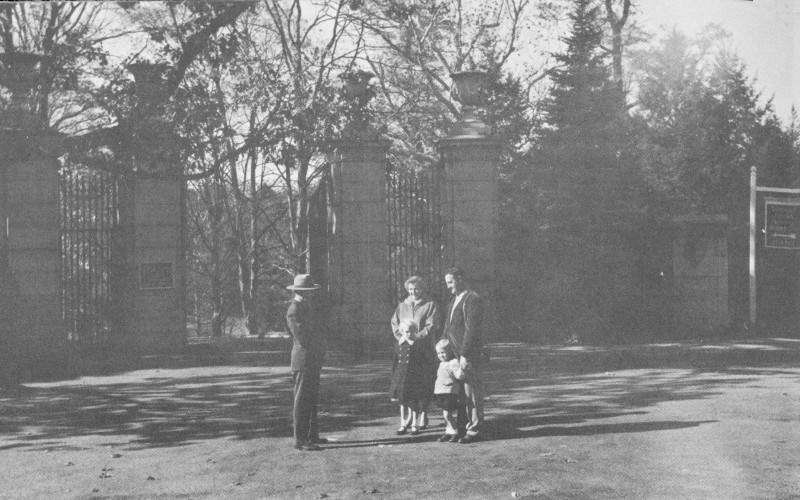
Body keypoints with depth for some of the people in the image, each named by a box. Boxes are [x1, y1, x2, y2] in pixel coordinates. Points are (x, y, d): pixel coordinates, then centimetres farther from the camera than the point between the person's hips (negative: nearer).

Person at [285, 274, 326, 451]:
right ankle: (300, 440, -4)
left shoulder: (308, 308, 15)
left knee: (312, 400, 16)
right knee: (302, 401, -6)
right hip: (303, 361, -10)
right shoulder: (294, 312, -16)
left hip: (314, 361, 10)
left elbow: (321, 328, 12)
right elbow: (303, 338, -20)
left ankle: (312, 435, 25)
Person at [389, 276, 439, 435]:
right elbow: (394, 324, 10)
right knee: (403, 387, -2)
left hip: (422, 350, -3)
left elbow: (431, 326, -4)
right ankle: (404, 422, 1)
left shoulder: (430, 306, 5)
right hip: (403, 350, 3)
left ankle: (418, 422, -2)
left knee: (419, 390, -5)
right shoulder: (402, 306, 17)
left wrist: (416, 336, -17)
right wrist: (402, 335, -9)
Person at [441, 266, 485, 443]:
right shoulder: (453, 301, 18)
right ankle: (466, 425, 17)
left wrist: (464, 355, -20)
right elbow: (447, 328, 22)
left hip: (470, 356, -9)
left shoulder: (473, 300, -12)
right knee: (461, 393, 10)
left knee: (472, 392, -3)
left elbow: (471, 330, -17)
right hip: (455, 355, 9)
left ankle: (475, 430, 2)